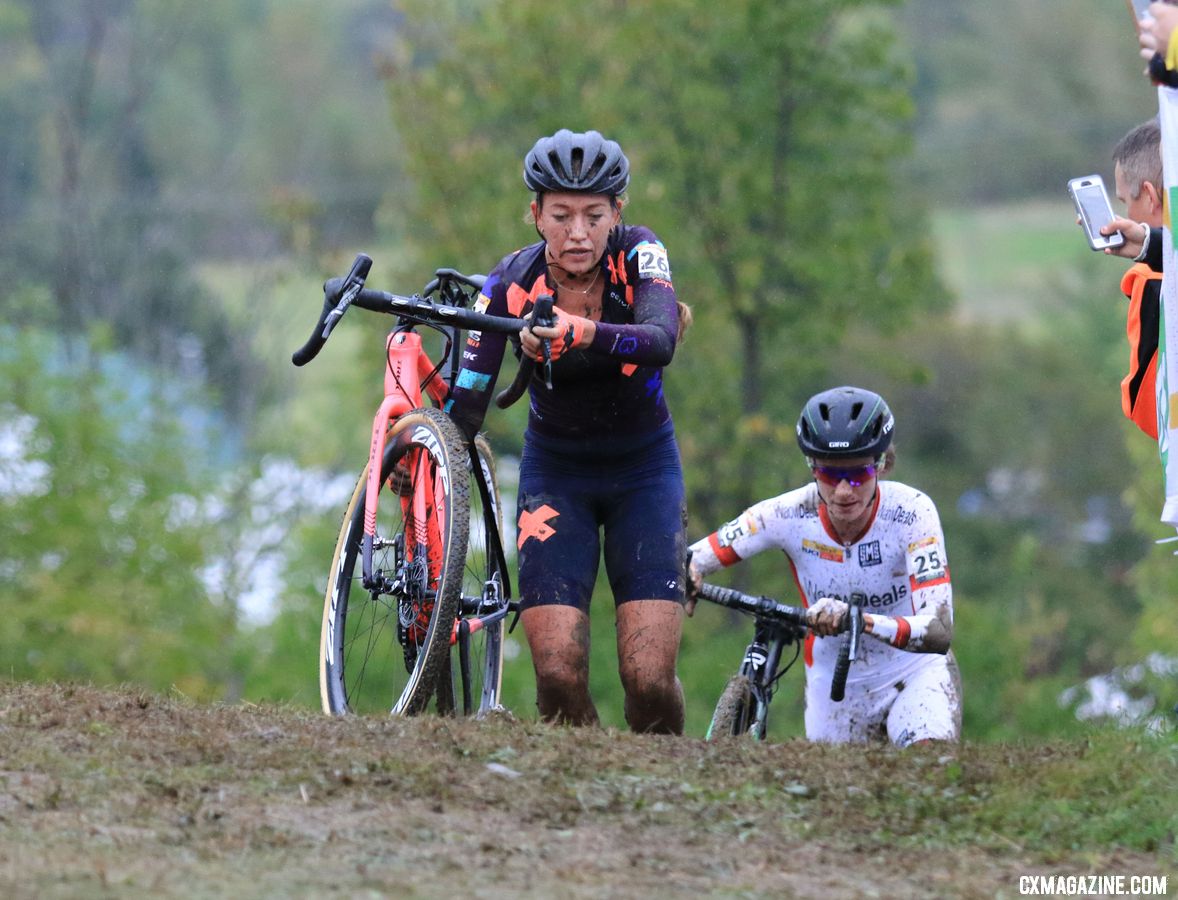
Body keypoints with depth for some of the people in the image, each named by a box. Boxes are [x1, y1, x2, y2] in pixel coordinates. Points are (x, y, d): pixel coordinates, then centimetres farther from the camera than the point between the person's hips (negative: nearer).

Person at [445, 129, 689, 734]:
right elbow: (466, 406, -18)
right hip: (555, 473, 1)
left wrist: (582, 334, -56)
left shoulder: (638, 254, -18)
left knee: (650, 679, -15)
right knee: (559, 675, -16)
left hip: (643, 469, -1)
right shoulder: (512, 284, -17)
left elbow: (661, 342, -38)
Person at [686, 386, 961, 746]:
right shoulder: (789, 515, -19)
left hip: (914, 673, -3)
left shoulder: (912, 512, -24)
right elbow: (691, 559, -12)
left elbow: (938, 631, -32)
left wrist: (862, 621, -50)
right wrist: (685, 577, -37)